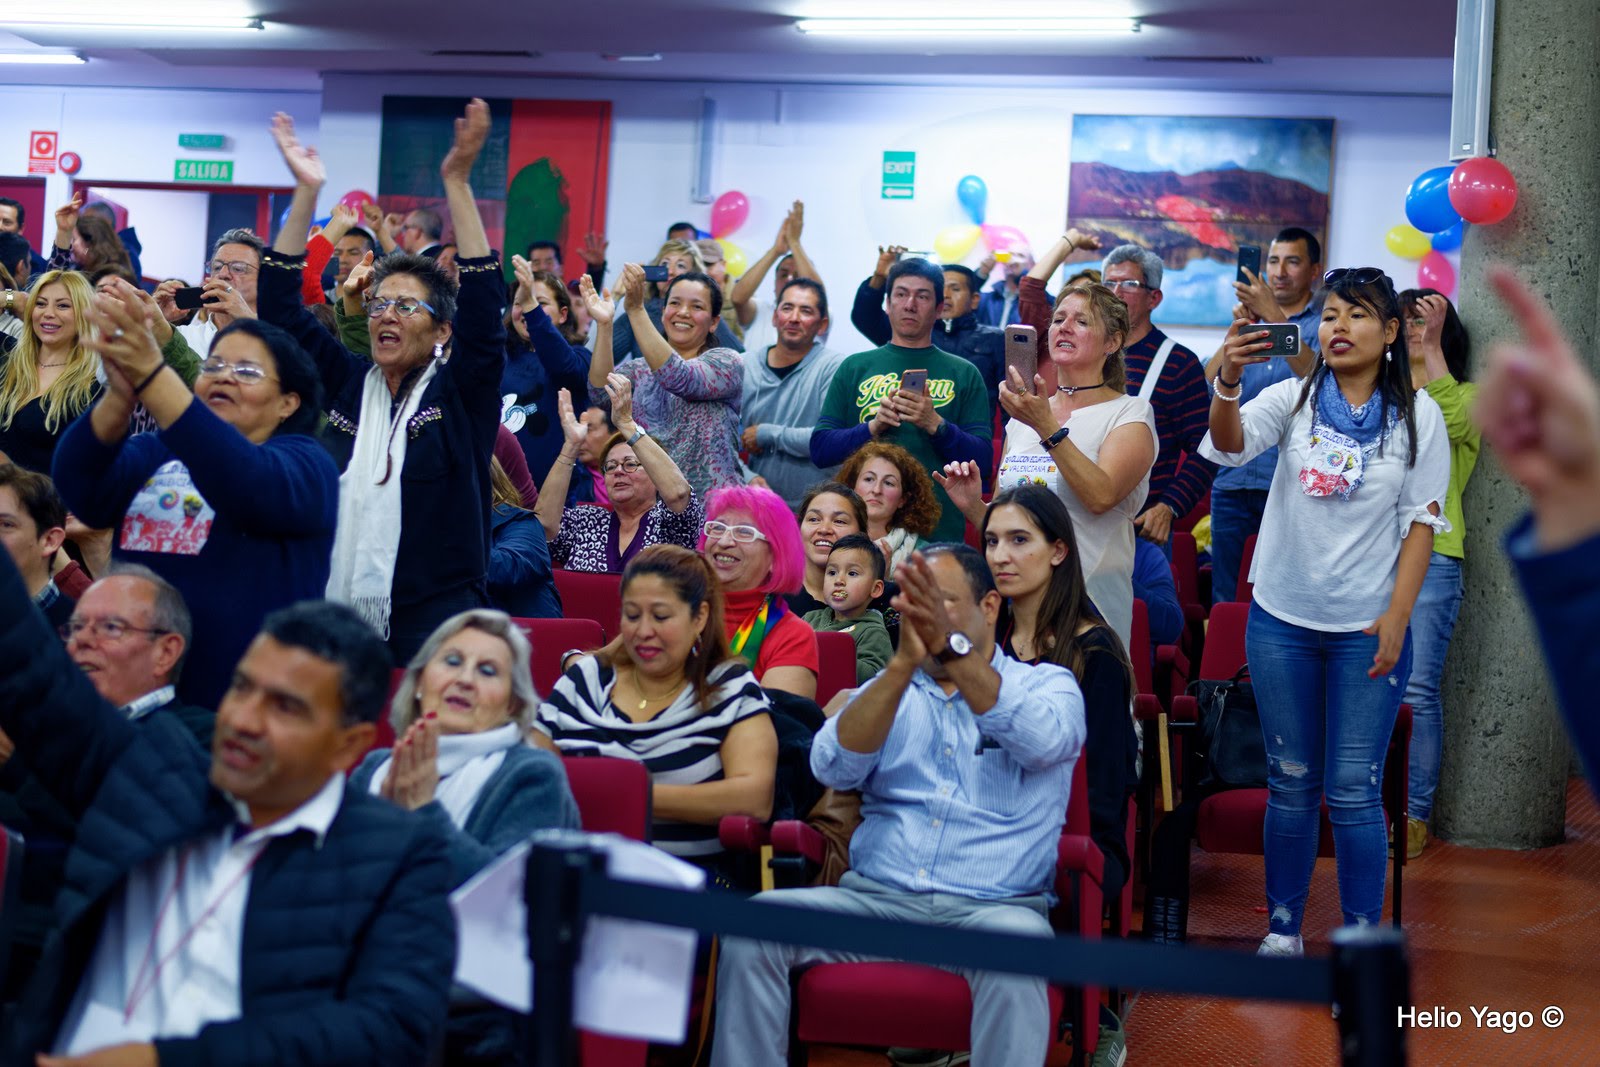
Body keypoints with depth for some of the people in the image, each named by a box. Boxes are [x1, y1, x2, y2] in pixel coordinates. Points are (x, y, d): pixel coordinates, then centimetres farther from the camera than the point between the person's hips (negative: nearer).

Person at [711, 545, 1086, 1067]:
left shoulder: (1047, 685, 10)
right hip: (876, 898, 3)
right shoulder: (889, 690, 17)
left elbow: (1043, 742, -16)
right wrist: (904, 661, -17)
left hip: (994, 905, -3)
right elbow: (834, 767, -4)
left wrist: (953, 649, -26)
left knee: (1015, 943, -37)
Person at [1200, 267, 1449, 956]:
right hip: (1282, 621, 2)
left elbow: (1422, 522, -2)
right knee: (1290, 782, 10)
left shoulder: (1416, 415, -1)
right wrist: (1227, 381, -37)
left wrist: (1397, 619, -10)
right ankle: (1282, 930, 21)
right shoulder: (1296, 398, 1)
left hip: (1366, 629, -2)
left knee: (1352, 791, -1)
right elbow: (1230, 444, -17)